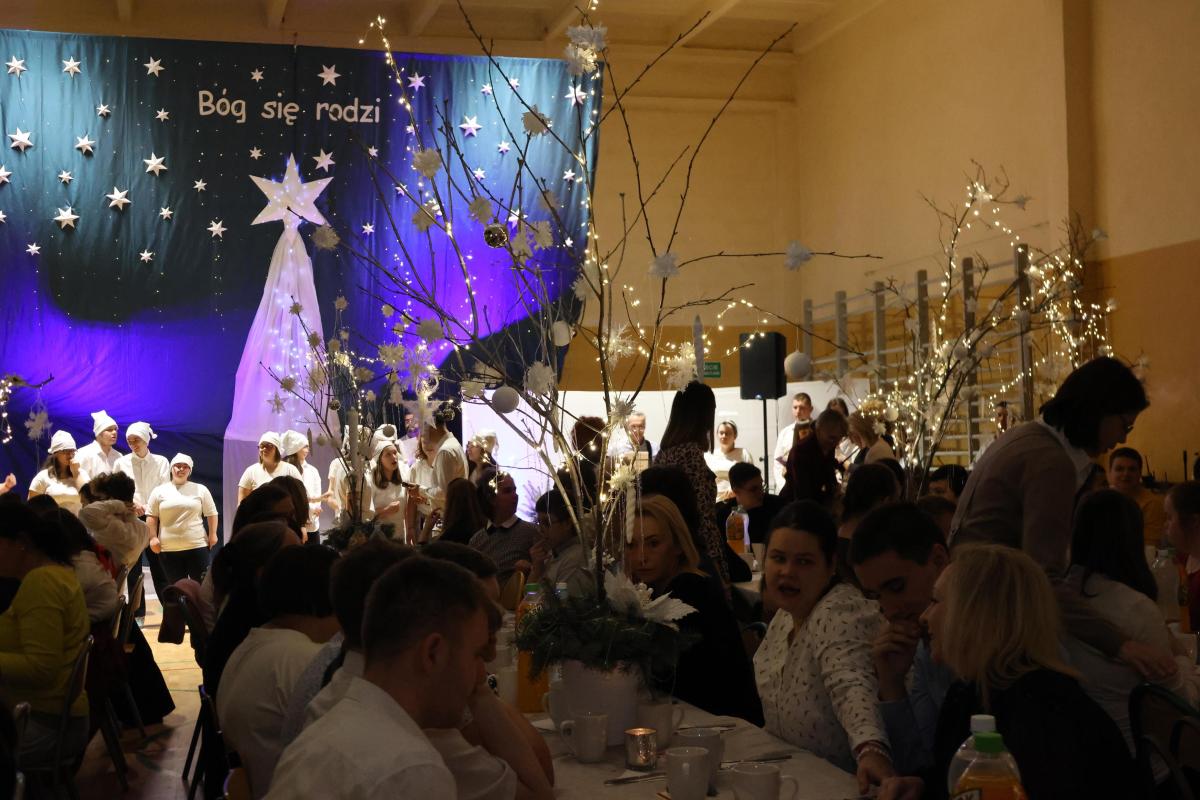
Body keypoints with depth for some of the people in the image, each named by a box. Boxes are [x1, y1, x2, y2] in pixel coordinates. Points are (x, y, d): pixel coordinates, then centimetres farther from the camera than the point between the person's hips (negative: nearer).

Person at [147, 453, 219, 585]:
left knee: (202, 585, 0)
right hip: (168, 549, 1)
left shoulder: (201, 490, 6)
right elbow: (151, 516, 6)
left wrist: (212, 534, 0)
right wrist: (153, 537, -3)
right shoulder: (159, 491, 7)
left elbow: (211, 513, 8)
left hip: (197, 546, -1)